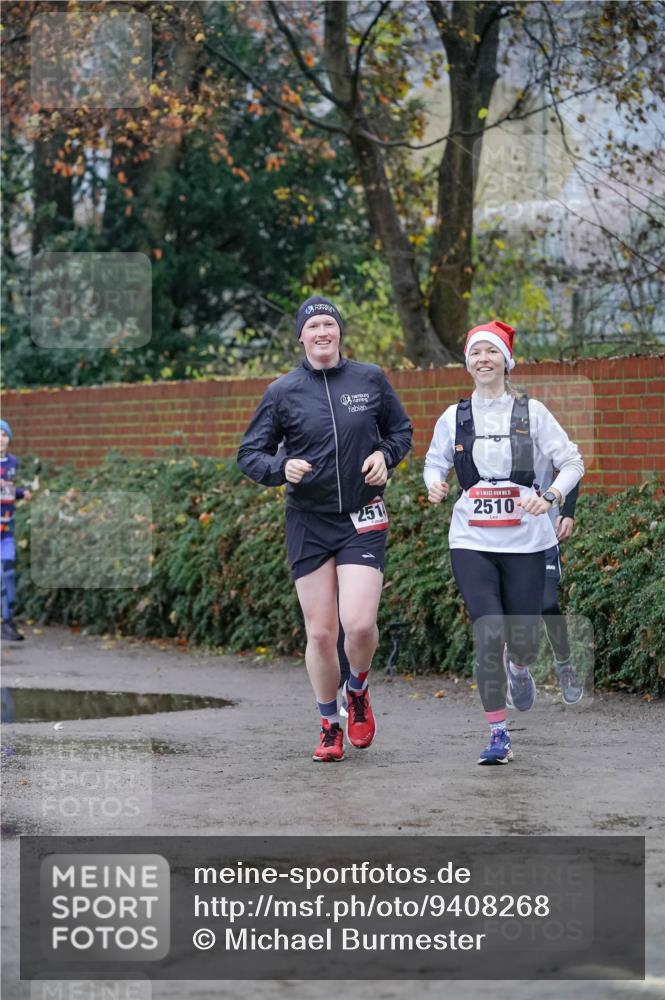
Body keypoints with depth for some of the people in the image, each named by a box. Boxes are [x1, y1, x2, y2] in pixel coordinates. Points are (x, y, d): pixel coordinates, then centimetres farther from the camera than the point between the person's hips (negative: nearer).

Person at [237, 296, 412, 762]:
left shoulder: (371, 379, 3)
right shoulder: (283, 391, 1)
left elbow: (402, 429, 18)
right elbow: (249, 453, 5)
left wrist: (385, 455, -3)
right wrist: (281, 468, -15)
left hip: (363, 520, -1)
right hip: (308, 524, 1)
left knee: (359, 624, -15)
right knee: (320, 632, 1)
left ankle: (358, 689, 18)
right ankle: (330, 726, 20)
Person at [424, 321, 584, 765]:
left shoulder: (532, 412, 1)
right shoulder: (454, 418, 6)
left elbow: (573, 462, 2)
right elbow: (434, 462, 17)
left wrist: (550, 496, -16)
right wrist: (434, 483, -6)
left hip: (525, 543, 0)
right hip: (472, 543, 0)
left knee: (523, 642, 1)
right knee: (489, 636, -13)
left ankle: (518, 669, 41)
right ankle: (498, 734, -2)